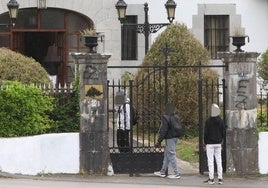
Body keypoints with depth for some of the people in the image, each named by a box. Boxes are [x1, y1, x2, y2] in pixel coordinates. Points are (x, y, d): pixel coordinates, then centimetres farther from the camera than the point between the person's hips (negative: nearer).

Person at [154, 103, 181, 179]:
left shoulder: (165, 118, -16)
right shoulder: (176, 117, 8)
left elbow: (163, 131, -18)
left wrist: (159, 141, -11)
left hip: (170, 139, -9)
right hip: (175, 137, 9)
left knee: (171, 155, -3)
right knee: (166, 155, 17)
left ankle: (176, 173, -2)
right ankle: (162, 172, 26)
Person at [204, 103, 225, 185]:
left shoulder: (208, 121, -11)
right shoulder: (220, 121, 2)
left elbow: (206, 133, -8)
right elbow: (223, 132, 7)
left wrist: (205, 142, 2)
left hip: (210, 144, -4)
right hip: (218, 144, 4)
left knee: (210, 161, -1)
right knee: (219, 161, 7)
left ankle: (211, 179, -3)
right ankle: (220, 178, 5)